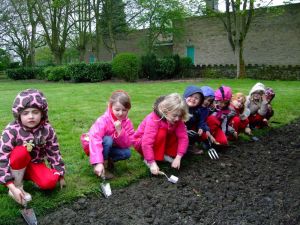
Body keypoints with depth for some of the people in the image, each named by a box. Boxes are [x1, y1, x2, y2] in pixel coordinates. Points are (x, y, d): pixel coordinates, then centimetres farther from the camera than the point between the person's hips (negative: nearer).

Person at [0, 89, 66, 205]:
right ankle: (18, 186, -15)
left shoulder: (47, 129, -15)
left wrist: (60, 175, -1)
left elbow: (54, 152, -4)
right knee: (21, 151, -35)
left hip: (35, 164, 2)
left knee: (50, 182, -25)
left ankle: (28, 177, 6)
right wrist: (12, 187, -34)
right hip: (16, 165, -2)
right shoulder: (12, 131, -25)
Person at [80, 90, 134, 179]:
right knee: (108, 139, -35)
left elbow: (127, 144, -19)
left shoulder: (127, 122, -15)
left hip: (110, 147, 4)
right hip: (97, 146, -4)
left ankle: (107, 161, 3)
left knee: (127, 153, -21)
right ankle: (103, 165, -18)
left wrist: (120, 131, -36)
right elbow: (95, 140, -42)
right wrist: (98, 163, -53)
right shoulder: (103, 121, -30)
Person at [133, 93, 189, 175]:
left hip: (159, 143, 5)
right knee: (161, 133, -34)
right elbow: (147, 143, -40)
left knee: (178, 134, -18)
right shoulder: (153, 119, -34)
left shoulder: (177, 120, -17)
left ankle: (165, 154, -5)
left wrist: (178, 158, -31)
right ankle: (148, 160, -21)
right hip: (141, 142, -5)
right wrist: (152, 163, -44)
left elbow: (183, 137, -21)